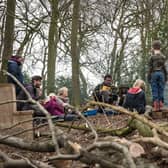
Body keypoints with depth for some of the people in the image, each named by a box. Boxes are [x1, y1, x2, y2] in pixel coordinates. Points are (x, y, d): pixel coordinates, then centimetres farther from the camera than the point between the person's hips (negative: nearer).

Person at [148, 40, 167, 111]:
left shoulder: (152, 57, -5)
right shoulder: (163, 57, 4)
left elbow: (150, 68, -5)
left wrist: (149, 77, 0)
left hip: (154, 74, -2)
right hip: (161, 74, 2)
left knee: (154, 91, 1)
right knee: (161, 90, 6)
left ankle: (156, 106, -2)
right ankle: (161, 105, 4)